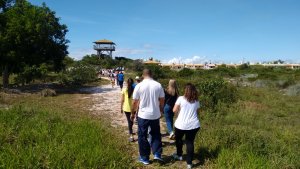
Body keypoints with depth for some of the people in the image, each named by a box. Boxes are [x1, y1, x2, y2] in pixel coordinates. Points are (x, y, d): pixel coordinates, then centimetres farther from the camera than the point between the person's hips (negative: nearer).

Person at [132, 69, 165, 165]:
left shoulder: (139, 86, -9)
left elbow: (135, 102, -5)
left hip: (143, 115, -2)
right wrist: (161, 110, 21)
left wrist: (133, 113, 10)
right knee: (156, 134, 23)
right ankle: (157, 154, 20)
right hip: (155, 115, 2)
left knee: (142, 136, 12)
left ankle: (144, 158, 23)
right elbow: (162, 100, 4)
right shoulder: (158, 85, -3)